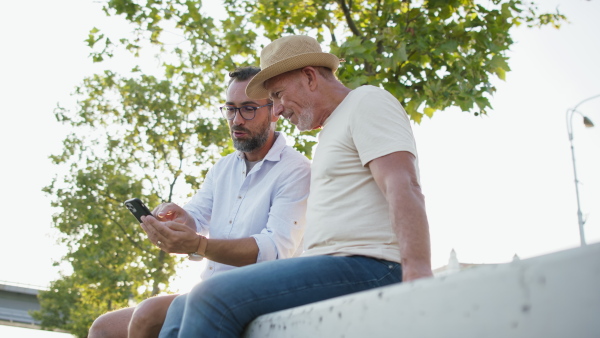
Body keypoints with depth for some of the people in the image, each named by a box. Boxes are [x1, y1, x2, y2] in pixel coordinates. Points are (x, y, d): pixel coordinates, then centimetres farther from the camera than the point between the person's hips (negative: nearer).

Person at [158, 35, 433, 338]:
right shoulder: (330, 133, 30)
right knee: (183, 309, 1)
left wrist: (417, 276, -29)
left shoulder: (367, 102, 1)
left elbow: (404, 190, -15)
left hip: (366, 268, -10)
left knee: (212, 299, -25)